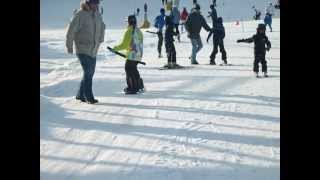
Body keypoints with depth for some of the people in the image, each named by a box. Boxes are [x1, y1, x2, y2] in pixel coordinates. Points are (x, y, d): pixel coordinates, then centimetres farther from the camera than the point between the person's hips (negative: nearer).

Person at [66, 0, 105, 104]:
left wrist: (100, 39, 15)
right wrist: (69, 46, -8)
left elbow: (102, 26, 24)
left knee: (90, 73, 9)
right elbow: (71, 30, -12)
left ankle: (80, 95, 21)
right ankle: (89, 97, -5)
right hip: (82, 49, -7)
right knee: (88, 73, -11)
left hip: (93, 50, 7)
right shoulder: (79, 15, -14)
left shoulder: (97, 14, 7)